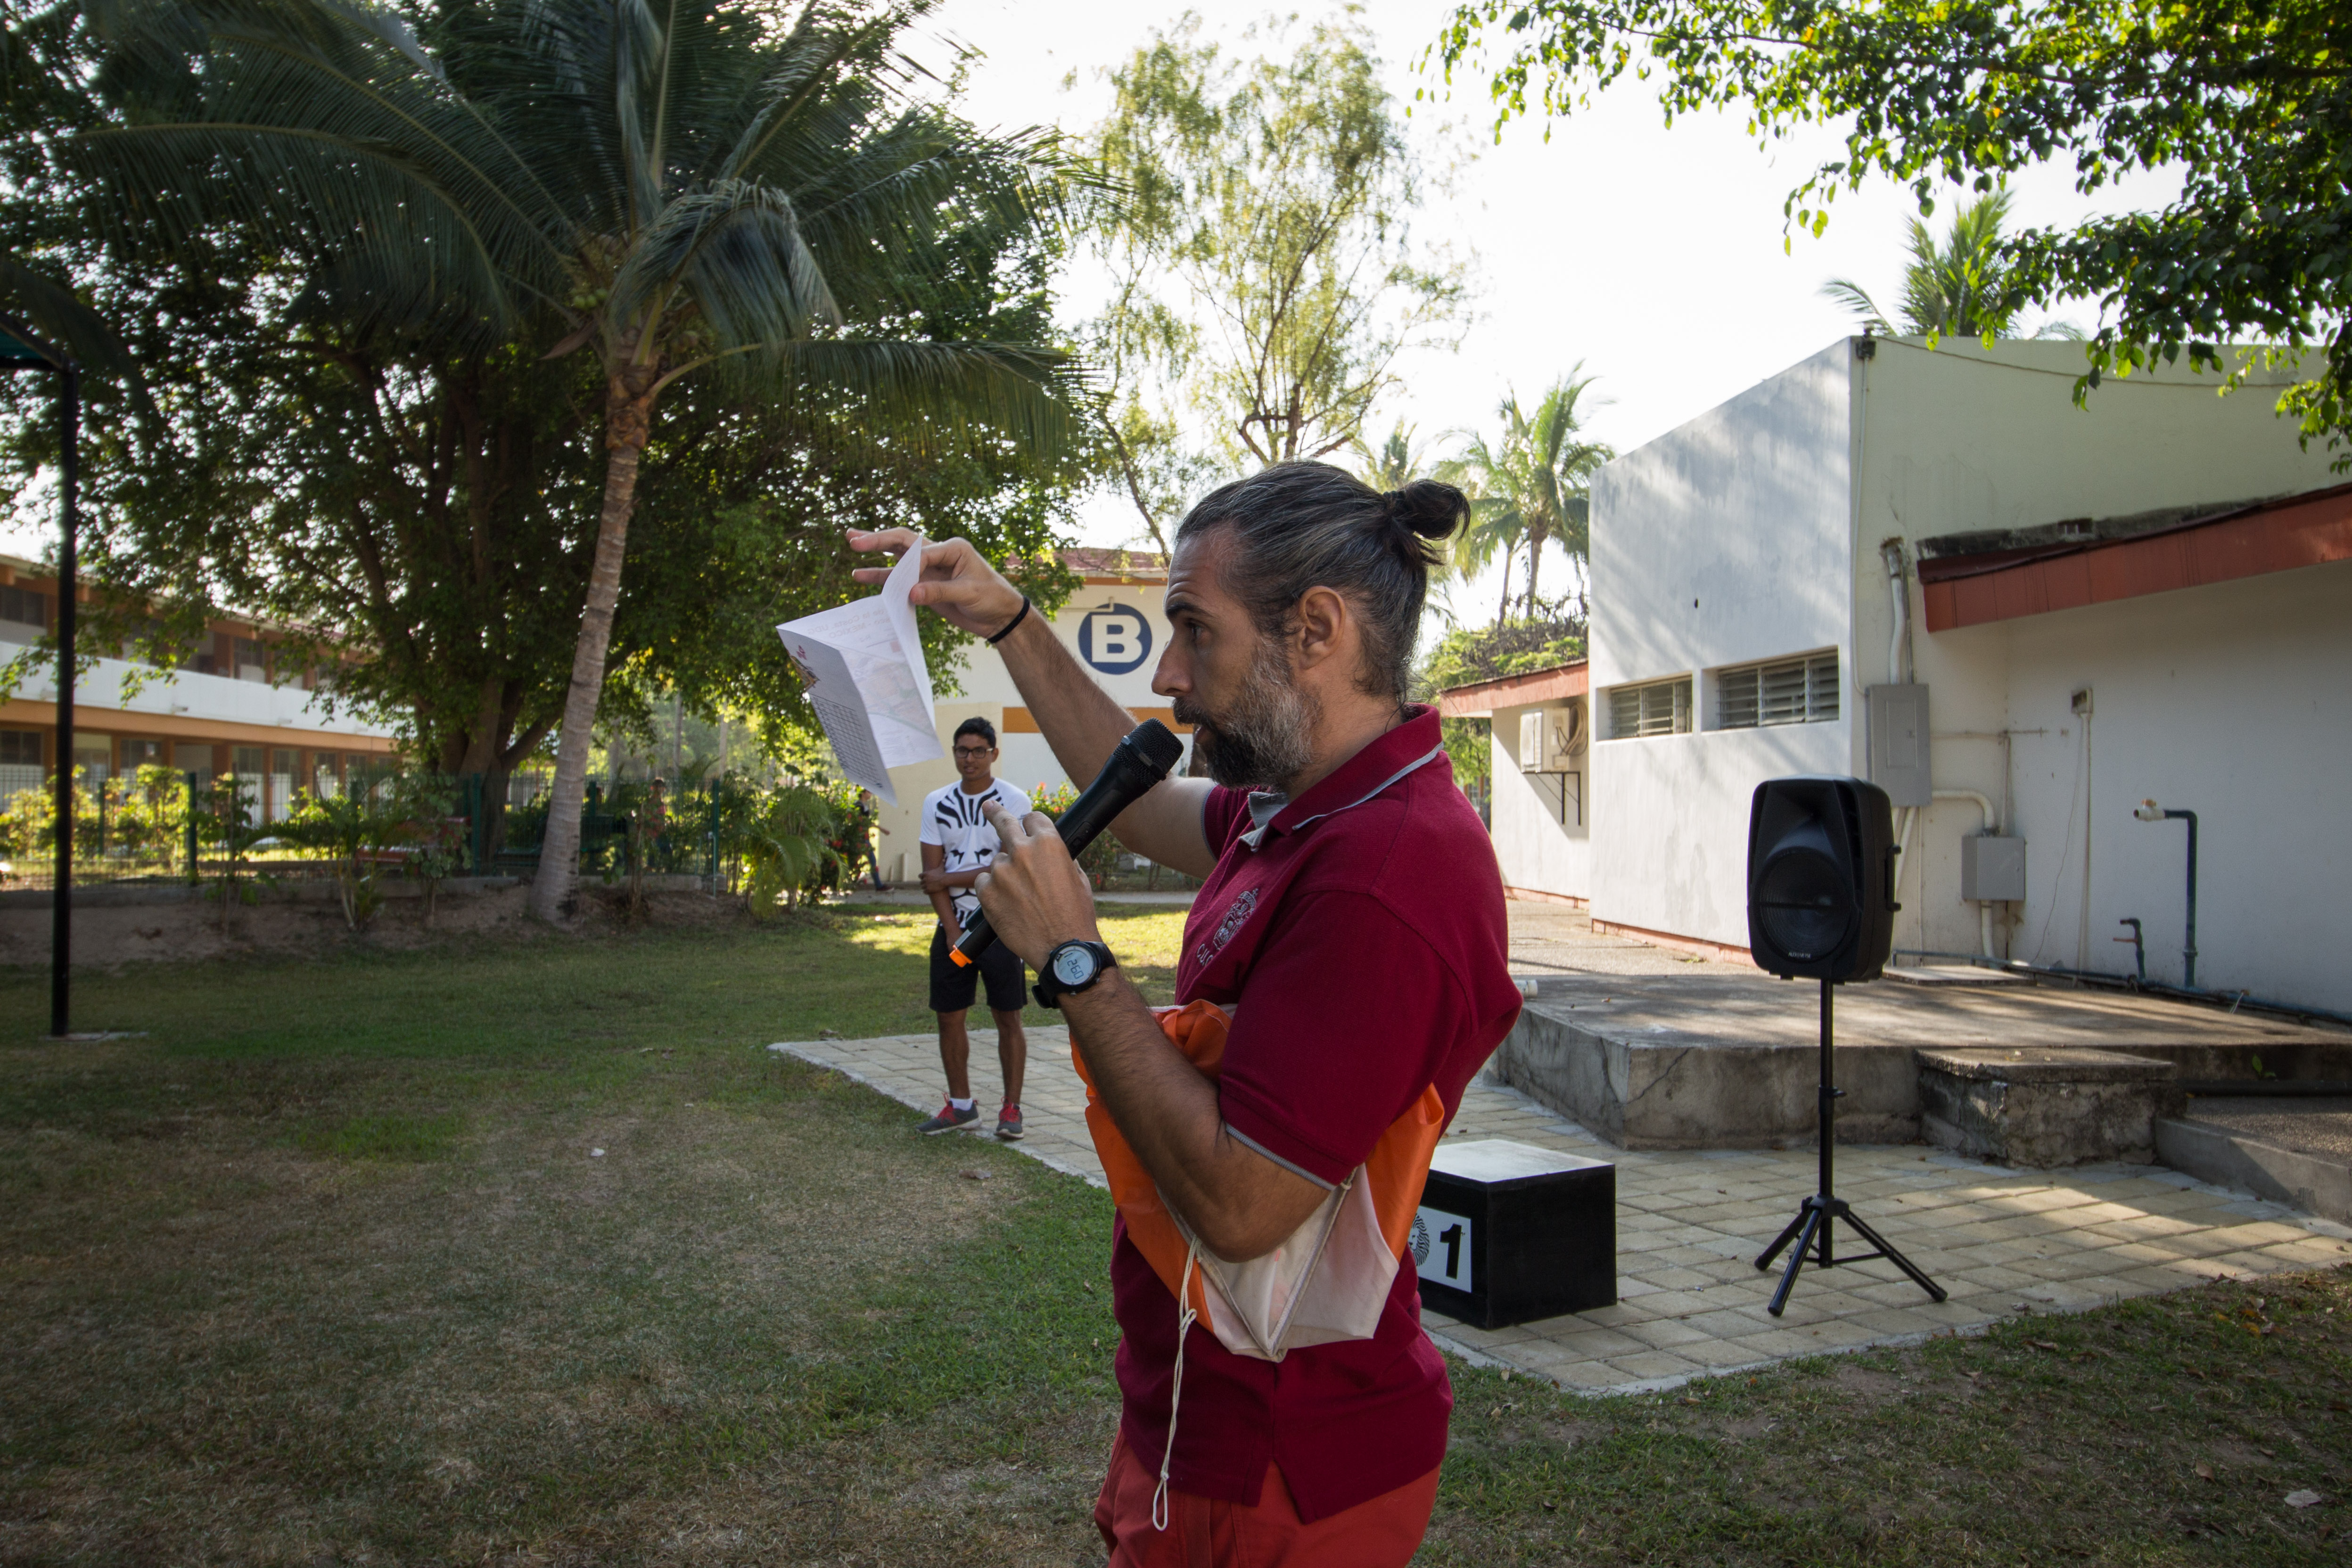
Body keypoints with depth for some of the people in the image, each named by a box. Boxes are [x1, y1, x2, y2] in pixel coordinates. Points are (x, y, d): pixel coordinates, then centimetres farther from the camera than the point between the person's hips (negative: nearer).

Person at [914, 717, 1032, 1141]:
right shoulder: (937, 803, 6)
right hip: (953, 928, 4)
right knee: (950, 1018, 7)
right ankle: (961, 1105, 21)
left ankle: (1011, 1108, 9)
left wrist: (948, 879, -11)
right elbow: (932, 875, 2)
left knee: (1008, 1019, 0)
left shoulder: (1014, 802, -5)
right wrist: (953, 932, -6)